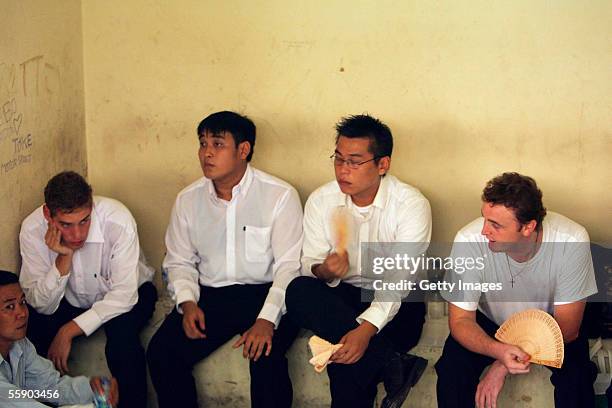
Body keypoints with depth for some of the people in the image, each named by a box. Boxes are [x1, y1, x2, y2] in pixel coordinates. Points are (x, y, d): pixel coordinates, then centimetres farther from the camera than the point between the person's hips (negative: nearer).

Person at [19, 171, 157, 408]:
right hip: (71, 301, 2)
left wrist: (69, 331, -30)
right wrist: (63, 258, -35)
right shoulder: (32, 230, -22)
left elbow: (124, 295, -26)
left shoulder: (118, 220, -30)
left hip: (125, 298, -2)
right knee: (32, 332, -24)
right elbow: (42, 305, -20)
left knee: (122, 335, -33)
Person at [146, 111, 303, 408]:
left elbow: (288, 265, -11)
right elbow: (179, 261, 13)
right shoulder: (188, 200, 7)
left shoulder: (280, 196, -7)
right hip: (209, 296, 4)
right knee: (161, 353, -19)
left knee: (265, 355, -33)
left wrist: (266, 320, -24)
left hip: (264, 294, -4)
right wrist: (187, 302, -8)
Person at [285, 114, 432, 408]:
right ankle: (393, 363, -33)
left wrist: (366, 328, -37)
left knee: (348, 358, -35)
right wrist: (323, 271, -27)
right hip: (340, 299, 4)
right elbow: (308, 265, 0)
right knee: (299, 291, -31)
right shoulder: (321, 201, -1)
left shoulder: (411, 205, -12)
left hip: (395, 306, -4)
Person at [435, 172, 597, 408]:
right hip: (489, 323, 0)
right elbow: (460, 319, -22)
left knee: (576, 376, -28)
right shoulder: (469, 241, -30)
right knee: (452, 368, -27)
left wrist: (501, 366, -30)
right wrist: (499, 351, -44)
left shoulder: (571, 241, -30)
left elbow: (566, 327, -22)